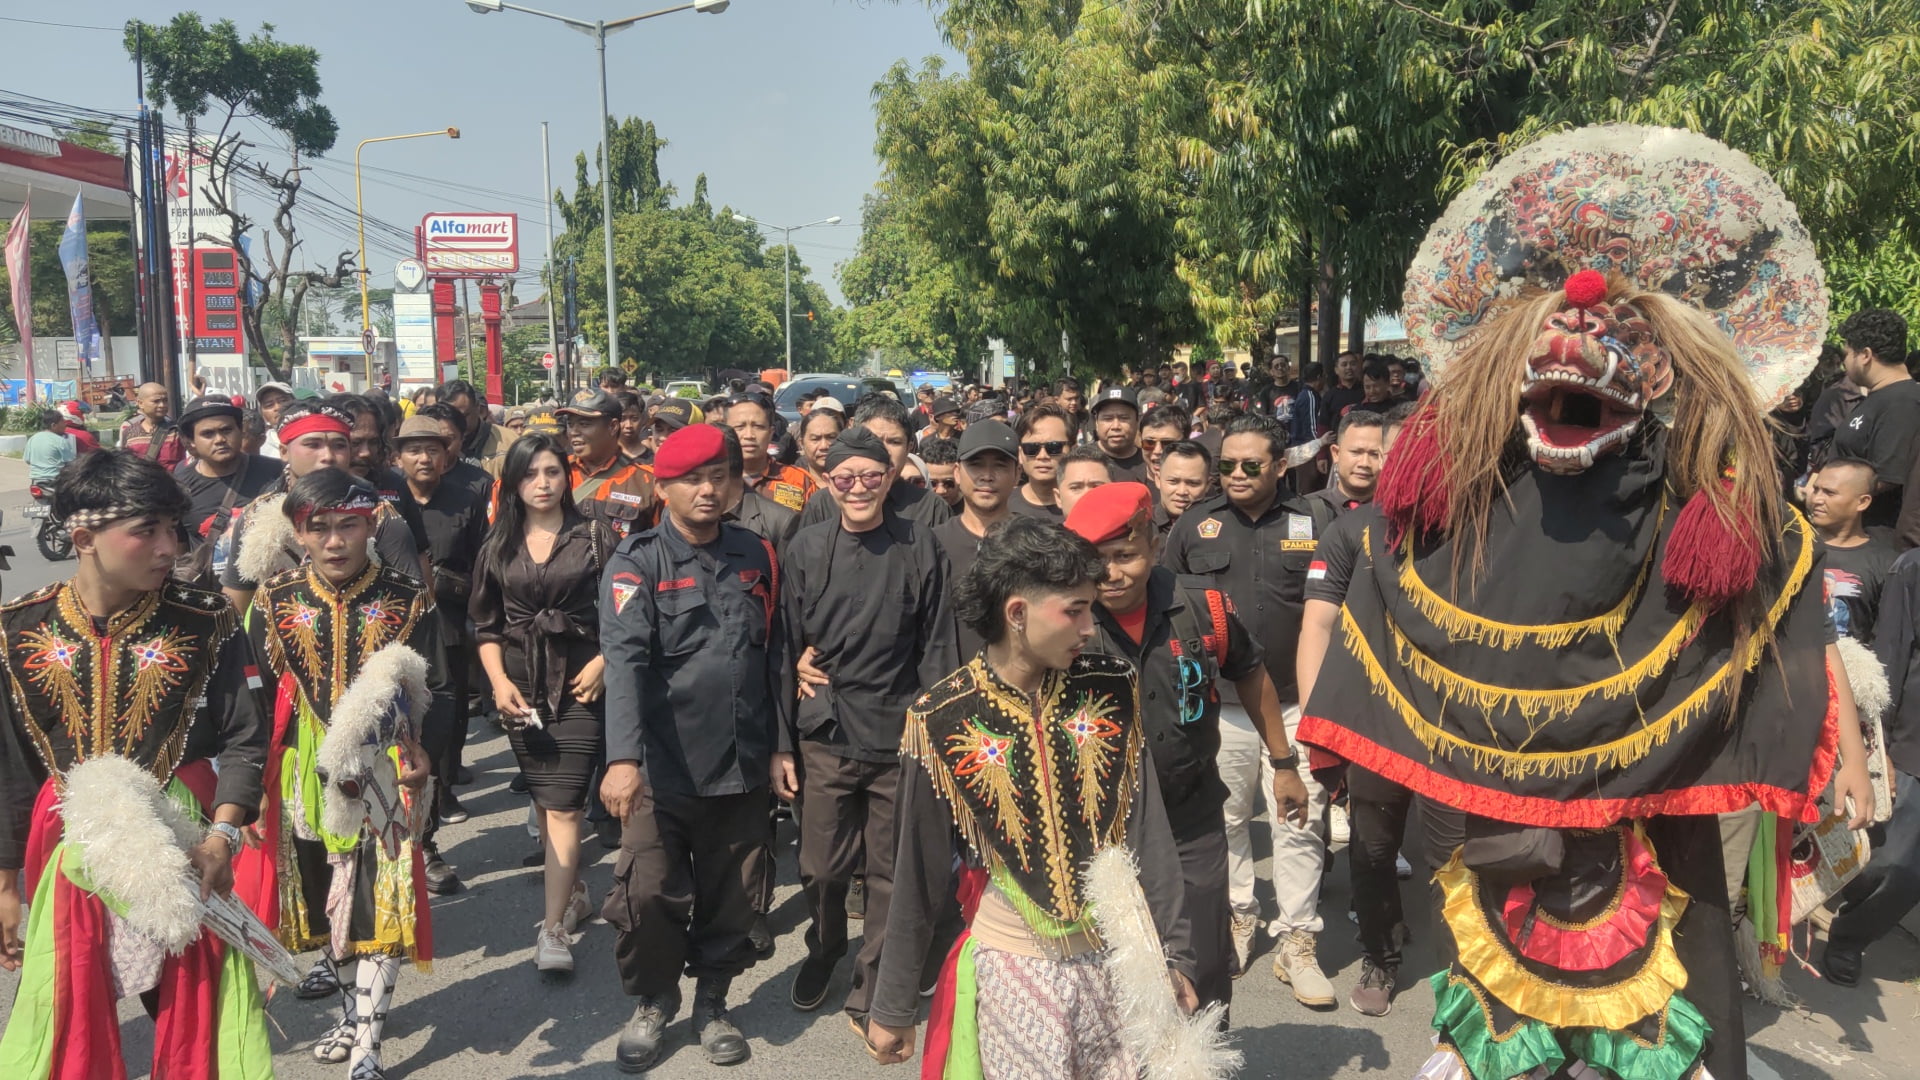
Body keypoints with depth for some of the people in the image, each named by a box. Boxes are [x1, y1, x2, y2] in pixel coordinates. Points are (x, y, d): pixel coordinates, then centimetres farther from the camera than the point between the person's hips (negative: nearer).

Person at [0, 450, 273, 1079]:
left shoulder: (204, 622, -6)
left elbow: (245, 740, -4)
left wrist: (222, 836, -17)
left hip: (181, 848, -1)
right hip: (73, 855, 1)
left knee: (194, 1017, 7)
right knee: (69, 1029, 11)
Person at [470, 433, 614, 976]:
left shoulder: (594, 536, -1)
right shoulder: (498, 545, 8)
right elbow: (486, 624, 10)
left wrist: (603, 662, -13)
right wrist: (499, 680, -2)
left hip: (579, 683, -4)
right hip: (520, 685, 4)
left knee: (563, 803, -9)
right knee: (543, 799, 13)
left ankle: (554, 926, -6)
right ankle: (573, 891, 32)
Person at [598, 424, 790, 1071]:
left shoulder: (756, 556, 7)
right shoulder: (638, 563, -6)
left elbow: (776, 657, 11)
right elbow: (625, 660, -19)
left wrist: (781, 746, 10)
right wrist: (623, 757, -31)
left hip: (743, 769, 3)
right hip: (662, 768, -3)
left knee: (728, 898, 12)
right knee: (648, 895, -1)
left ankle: (711, 1001, 35)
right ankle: (653, 1004, 26)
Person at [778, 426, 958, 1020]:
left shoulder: (920, 544, -1)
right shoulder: (807, 547, 3)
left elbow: (937, 647, 1)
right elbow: (786, 645, 4)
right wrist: (781, 740, 1)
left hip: (898, 737, -1)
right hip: (825, 735, 1)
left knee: (892, 872, 7)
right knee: (820, 869, 8)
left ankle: (875, 981, 28)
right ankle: (823, 951, 38)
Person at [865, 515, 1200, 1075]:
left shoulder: (1113, 688, -5)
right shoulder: (940, 721, -12)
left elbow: (1149, 832, 1)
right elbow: (919, 876, -5)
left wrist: (1173, 950, 3)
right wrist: (892, 1005, 1)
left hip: (1124, 954, 3)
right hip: (1015, 965, -2)